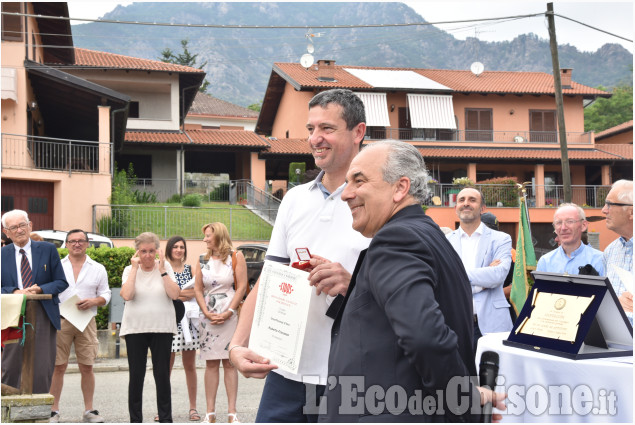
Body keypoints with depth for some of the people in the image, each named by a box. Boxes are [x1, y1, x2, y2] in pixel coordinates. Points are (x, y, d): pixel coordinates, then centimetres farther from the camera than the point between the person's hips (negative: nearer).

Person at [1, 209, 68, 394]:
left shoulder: (48, 250, 7)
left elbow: (61, 282, 5)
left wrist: (39, 289, -12)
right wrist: (15, 292, -16)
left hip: (43, 316, 0)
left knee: (43, 368, -1)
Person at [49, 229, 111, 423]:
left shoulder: (98, 269, 10)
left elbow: (106, 294, 10)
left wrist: (93, 301, -11)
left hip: (87, 322, 1)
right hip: (60, 320, -1)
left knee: (87, 367, 3)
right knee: (58, 366, -2)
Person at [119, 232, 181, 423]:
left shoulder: (165, 267, 5)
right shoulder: (130, 270, 5)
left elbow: (175, 294, -8)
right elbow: (127, 295, -14)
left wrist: (162, 270, -10)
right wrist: (135, 268, -9)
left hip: (162, 328, 0)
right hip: (135, 328, 0)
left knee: (162, 374, 1)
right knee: (136, 375, 3)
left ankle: (165, 418, 10)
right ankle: (135, 418, 13)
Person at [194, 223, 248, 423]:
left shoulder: (236, 257, 1)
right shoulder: (203, 260, 11)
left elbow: (241, 287, -4)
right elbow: (198, 289, 8)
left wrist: (229, 313, -11)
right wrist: (207, 313, -5)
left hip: (229, 315, -3)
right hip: (207, 316, 3)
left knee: (229, 362, -1)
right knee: (211, 364, 4)